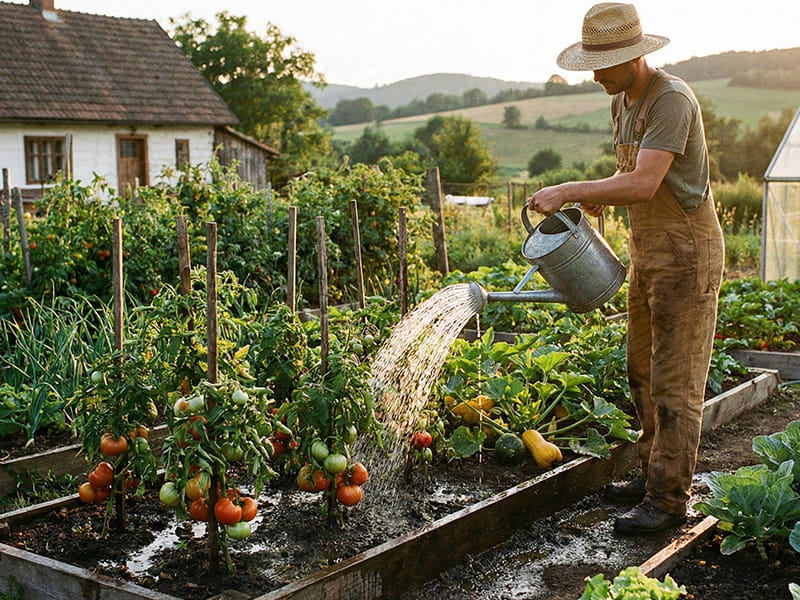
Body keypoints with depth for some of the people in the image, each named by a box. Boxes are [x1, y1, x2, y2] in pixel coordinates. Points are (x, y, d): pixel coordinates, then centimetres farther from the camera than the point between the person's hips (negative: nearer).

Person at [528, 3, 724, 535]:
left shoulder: (672, 99, -19)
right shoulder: (624, 102, 11)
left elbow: (644, 185, -28)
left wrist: (570, 191, -24)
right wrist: (599, 195, 5)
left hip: (687, 252, -9)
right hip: (648, 253, 9)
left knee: (674, 381, -6)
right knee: (643, 372, 14)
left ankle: (669, 500, 1)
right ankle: (653, 474, 26)